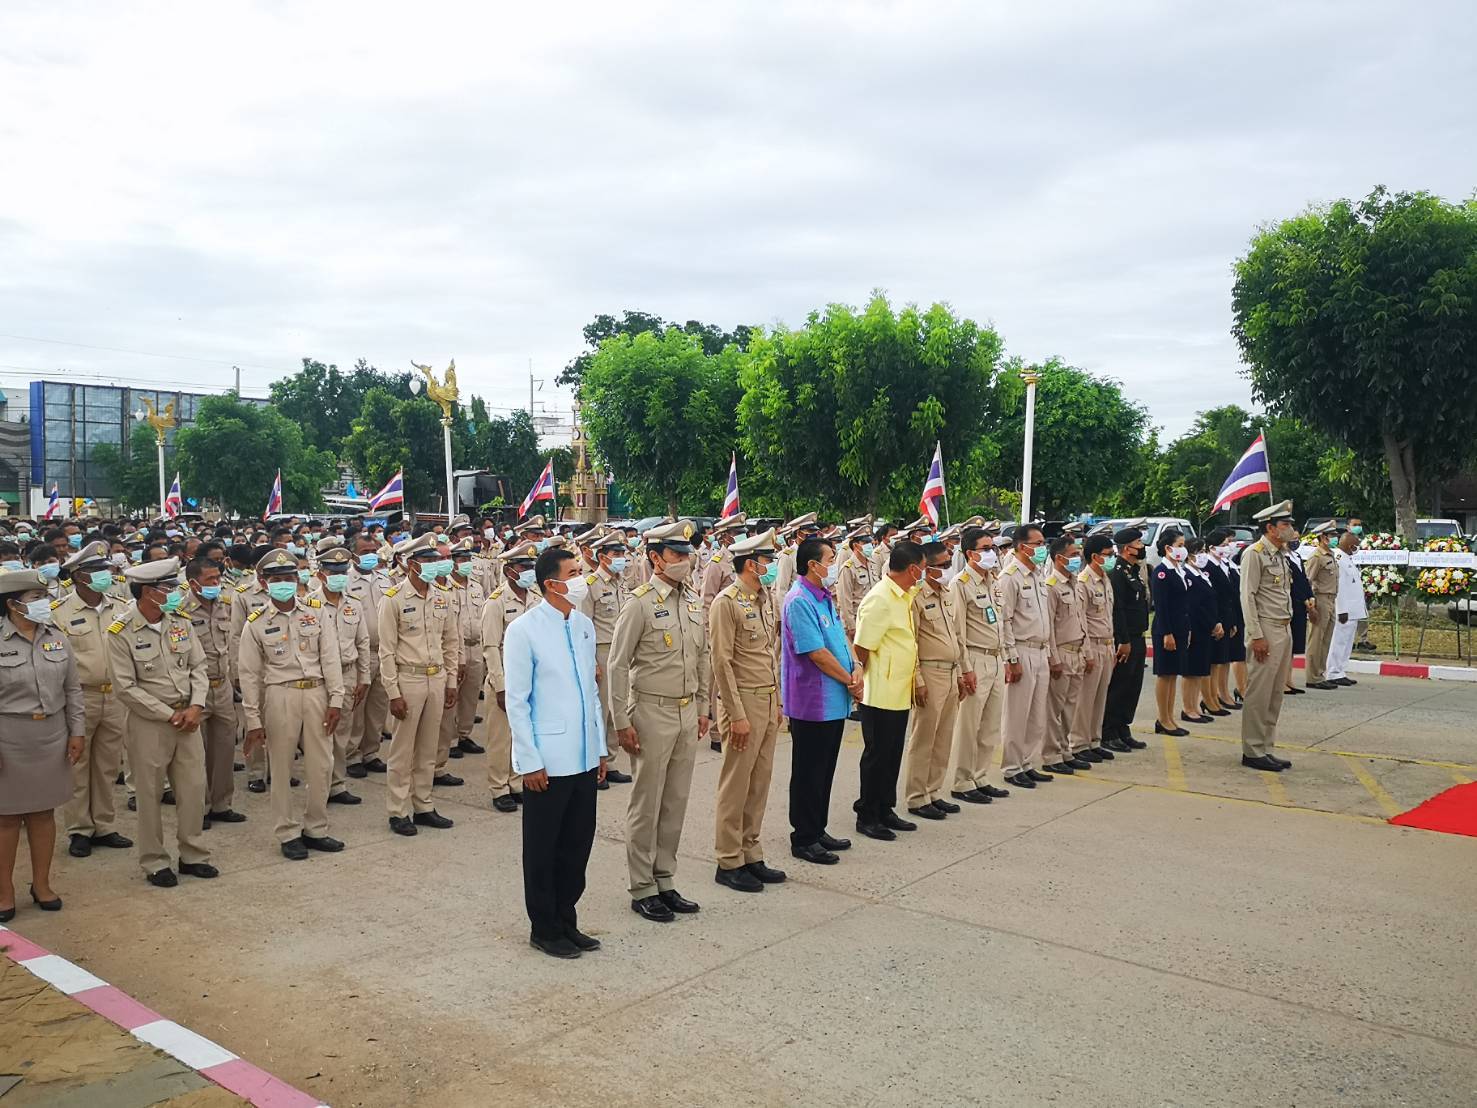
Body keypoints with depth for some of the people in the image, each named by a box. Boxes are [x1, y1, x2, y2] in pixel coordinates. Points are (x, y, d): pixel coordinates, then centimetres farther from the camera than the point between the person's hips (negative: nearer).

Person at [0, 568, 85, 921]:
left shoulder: (58, 640, 3)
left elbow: (73, 690, 9)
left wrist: (77, 732, 5)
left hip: (52, 737, 4)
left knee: (44, 812, 13)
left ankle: (41, 884, 26)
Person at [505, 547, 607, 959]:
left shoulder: (585, 625, 7)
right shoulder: (523, 630, -11)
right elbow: (516, 701, -10)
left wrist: (600, 748, 13)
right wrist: (530, 762, -12)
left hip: (584, 758, 6)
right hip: (547, 761, -6)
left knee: (577, 846, 14)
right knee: (543, 850, 8)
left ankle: (567, 922, 30)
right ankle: (544, 929, 24)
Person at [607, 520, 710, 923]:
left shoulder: (694, 600, 8)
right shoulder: (640, 603, -12)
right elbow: (618, 667, -11)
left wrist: (703, 708, 15)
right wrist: (621, 722, -12)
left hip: (687, 712, 6)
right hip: (652, 712, -6)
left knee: (676, 801, 13)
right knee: (646, 804, 3)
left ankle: (665, 881, 25)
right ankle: (642, 889, 15)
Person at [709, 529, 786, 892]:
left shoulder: (764, 598, 12)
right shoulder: (727, 602, -14)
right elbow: (721, 661, -16)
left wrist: (777, 702, 16)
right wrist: (737, 715, -18)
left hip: (769, 701, 8)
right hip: (744, 702, -8)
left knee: (760, 783, 13)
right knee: (736, 785, 1)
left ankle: (751, 855, 23)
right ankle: (729, 862, 11)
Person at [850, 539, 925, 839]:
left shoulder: (903, 596, 10)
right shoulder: (879, 599, -19)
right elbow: (863, 648, -17)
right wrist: (861, 682, -8)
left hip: (899, 693, 9)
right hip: (880, 694, -9)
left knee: (892, 755, 16)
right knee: (877, 754, 2)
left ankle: (885, 811, 27)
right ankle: (867, 816, 14)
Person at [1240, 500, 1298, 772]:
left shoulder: (1282, 554, 17)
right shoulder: (1254, 553, -10)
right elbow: (1247, 596, -15)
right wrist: (1257, 636, -19)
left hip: (1285, 629, 9)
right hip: (1266, 629, -9)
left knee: (1276, 693, 12)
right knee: (1259, 693, -5)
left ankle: (1266, 748, 19)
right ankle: (1252, 751, 2)